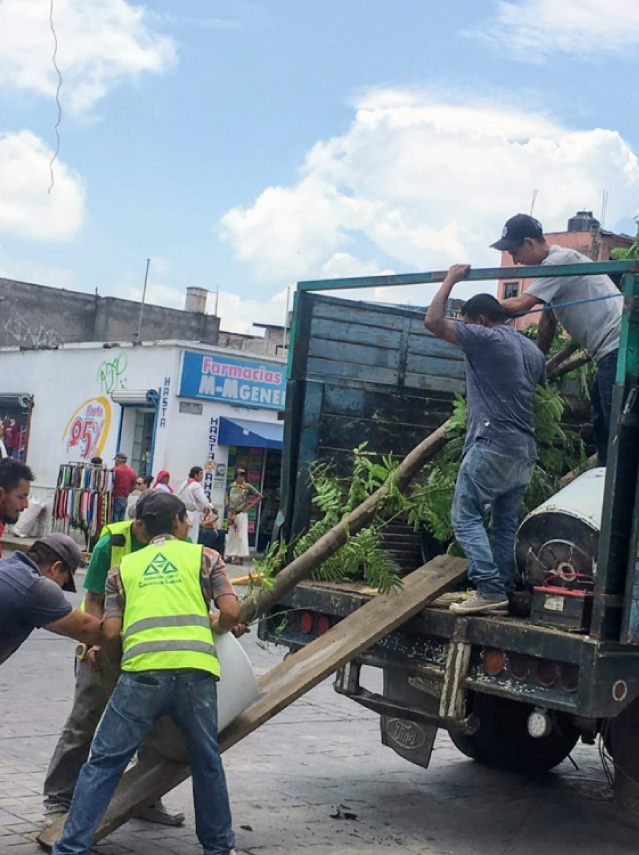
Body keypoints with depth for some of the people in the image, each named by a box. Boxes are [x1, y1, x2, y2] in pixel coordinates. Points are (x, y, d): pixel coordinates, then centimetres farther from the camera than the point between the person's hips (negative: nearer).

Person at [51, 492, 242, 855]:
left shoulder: (123, 567, 20)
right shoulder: (204, 556, 17)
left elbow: (111, 631, 12)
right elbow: (231, 611, 8)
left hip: (142, 671, 0)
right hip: (195, 669, 0)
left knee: (104, 762, 7)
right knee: (207, 760, 17)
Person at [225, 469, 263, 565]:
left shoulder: (248, 487, -4)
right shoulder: (231, 486, 7)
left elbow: (259, 496, -2)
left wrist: (250, 505, -8)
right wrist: (227, 504, 8)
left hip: (241, 514, -4)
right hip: (231, 514, 5)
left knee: (241, 535, -6)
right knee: (231, 535, 9)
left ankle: (241, 557, -4)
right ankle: (230, 556, 16)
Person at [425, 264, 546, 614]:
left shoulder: (485, 339, -6)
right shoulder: (532, 350, 18)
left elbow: (434, 321, -8)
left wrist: (450, 279, 4)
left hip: (492, 445, -8)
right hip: (525, 450, 8)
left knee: (466, 517, -5)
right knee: (506, 524, 11)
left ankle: (490, 589, -14)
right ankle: (505, 592, 10)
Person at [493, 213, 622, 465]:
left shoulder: (559, 261, -14)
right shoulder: (555, 264, 17)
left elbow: (520, 305, -21)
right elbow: (548, 319, 22)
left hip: (619, 347, -11)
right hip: (611, 351, 11)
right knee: (601, 425, 16)